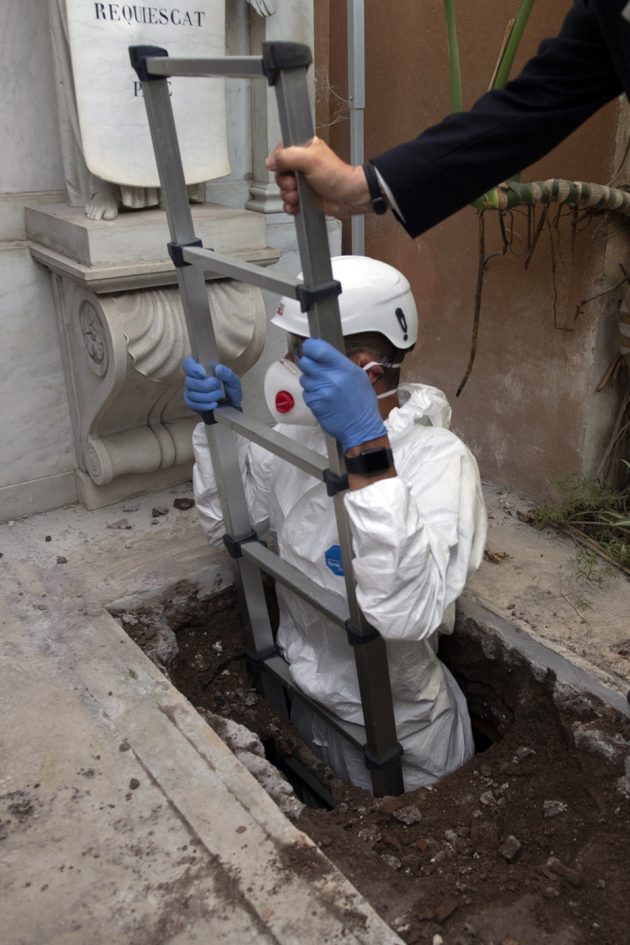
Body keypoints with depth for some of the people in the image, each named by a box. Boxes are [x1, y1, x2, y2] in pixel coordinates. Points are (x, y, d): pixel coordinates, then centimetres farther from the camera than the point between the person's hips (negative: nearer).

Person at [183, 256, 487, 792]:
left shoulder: (439, 460, -29)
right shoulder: (294, 435, -9)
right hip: (307, 703, 6)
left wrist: (366, 444, -50)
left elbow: (408, 615, -44)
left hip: (400, 730, -5)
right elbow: (226, 523, 4)